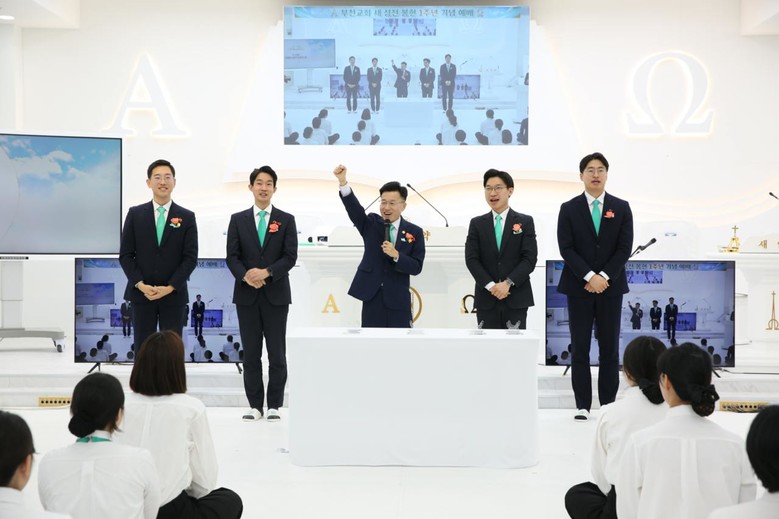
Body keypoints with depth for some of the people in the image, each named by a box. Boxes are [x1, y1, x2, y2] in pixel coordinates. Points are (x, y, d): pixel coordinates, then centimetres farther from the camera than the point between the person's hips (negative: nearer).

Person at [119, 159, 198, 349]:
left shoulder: (187, 217, 2)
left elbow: (190, 257, -2)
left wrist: (170, 287, -12)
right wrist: (140, 284, -11)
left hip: (174, 295, 0)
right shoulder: (135, 214, 4)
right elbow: (125, 255, 2)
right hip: (141, 293, 1)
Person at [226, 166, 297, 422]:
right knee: (251, 353, 4)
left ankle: (274, 405, 9)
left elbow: (290, 257, -3)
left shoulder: (286, 220, 4)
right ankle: (255, 405, 11)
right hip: (247, 295, 1)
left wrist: (266, 273, -17)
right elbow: (232, 256, 1)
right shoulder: (238, 219, 7)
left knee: (277, 353, 1)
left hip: (276, 294, -1)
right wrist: (246, 276, -17)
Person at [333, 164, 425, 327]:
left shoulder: (414, 232, 1)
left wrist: (396, 255, -21)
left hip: (398, 299, -1)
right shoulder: (371, 224, 4)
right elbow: (354, 209, -15)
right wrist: (342, 182, -31)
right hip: (372, 297, 1)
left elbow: (417, 267, -3)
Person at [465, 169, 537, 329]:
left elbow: (530, 258, -3)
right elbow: (471, 259, 1)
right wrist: (490, 286, -13)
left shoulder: (525, 222, 6)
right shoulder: (477, 224, 10)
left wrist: (508, 283, -15)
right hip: (486, 299, 1)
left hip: (516, 298, -1)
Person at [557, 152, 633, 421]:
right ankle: (583, 405, 6)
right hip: (578, 287, -1)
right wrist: (589, 277, -15)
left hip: (611, 286, 1)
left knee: (609, 348, 3)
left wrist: (604, 276, -12)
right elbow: (566, 249, -5)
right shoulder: (569, 208, 2)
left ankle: (608, 404, 9)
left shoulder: (621, 208, 5)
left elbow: (625, 248, -1)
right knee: (580, 348, 1)